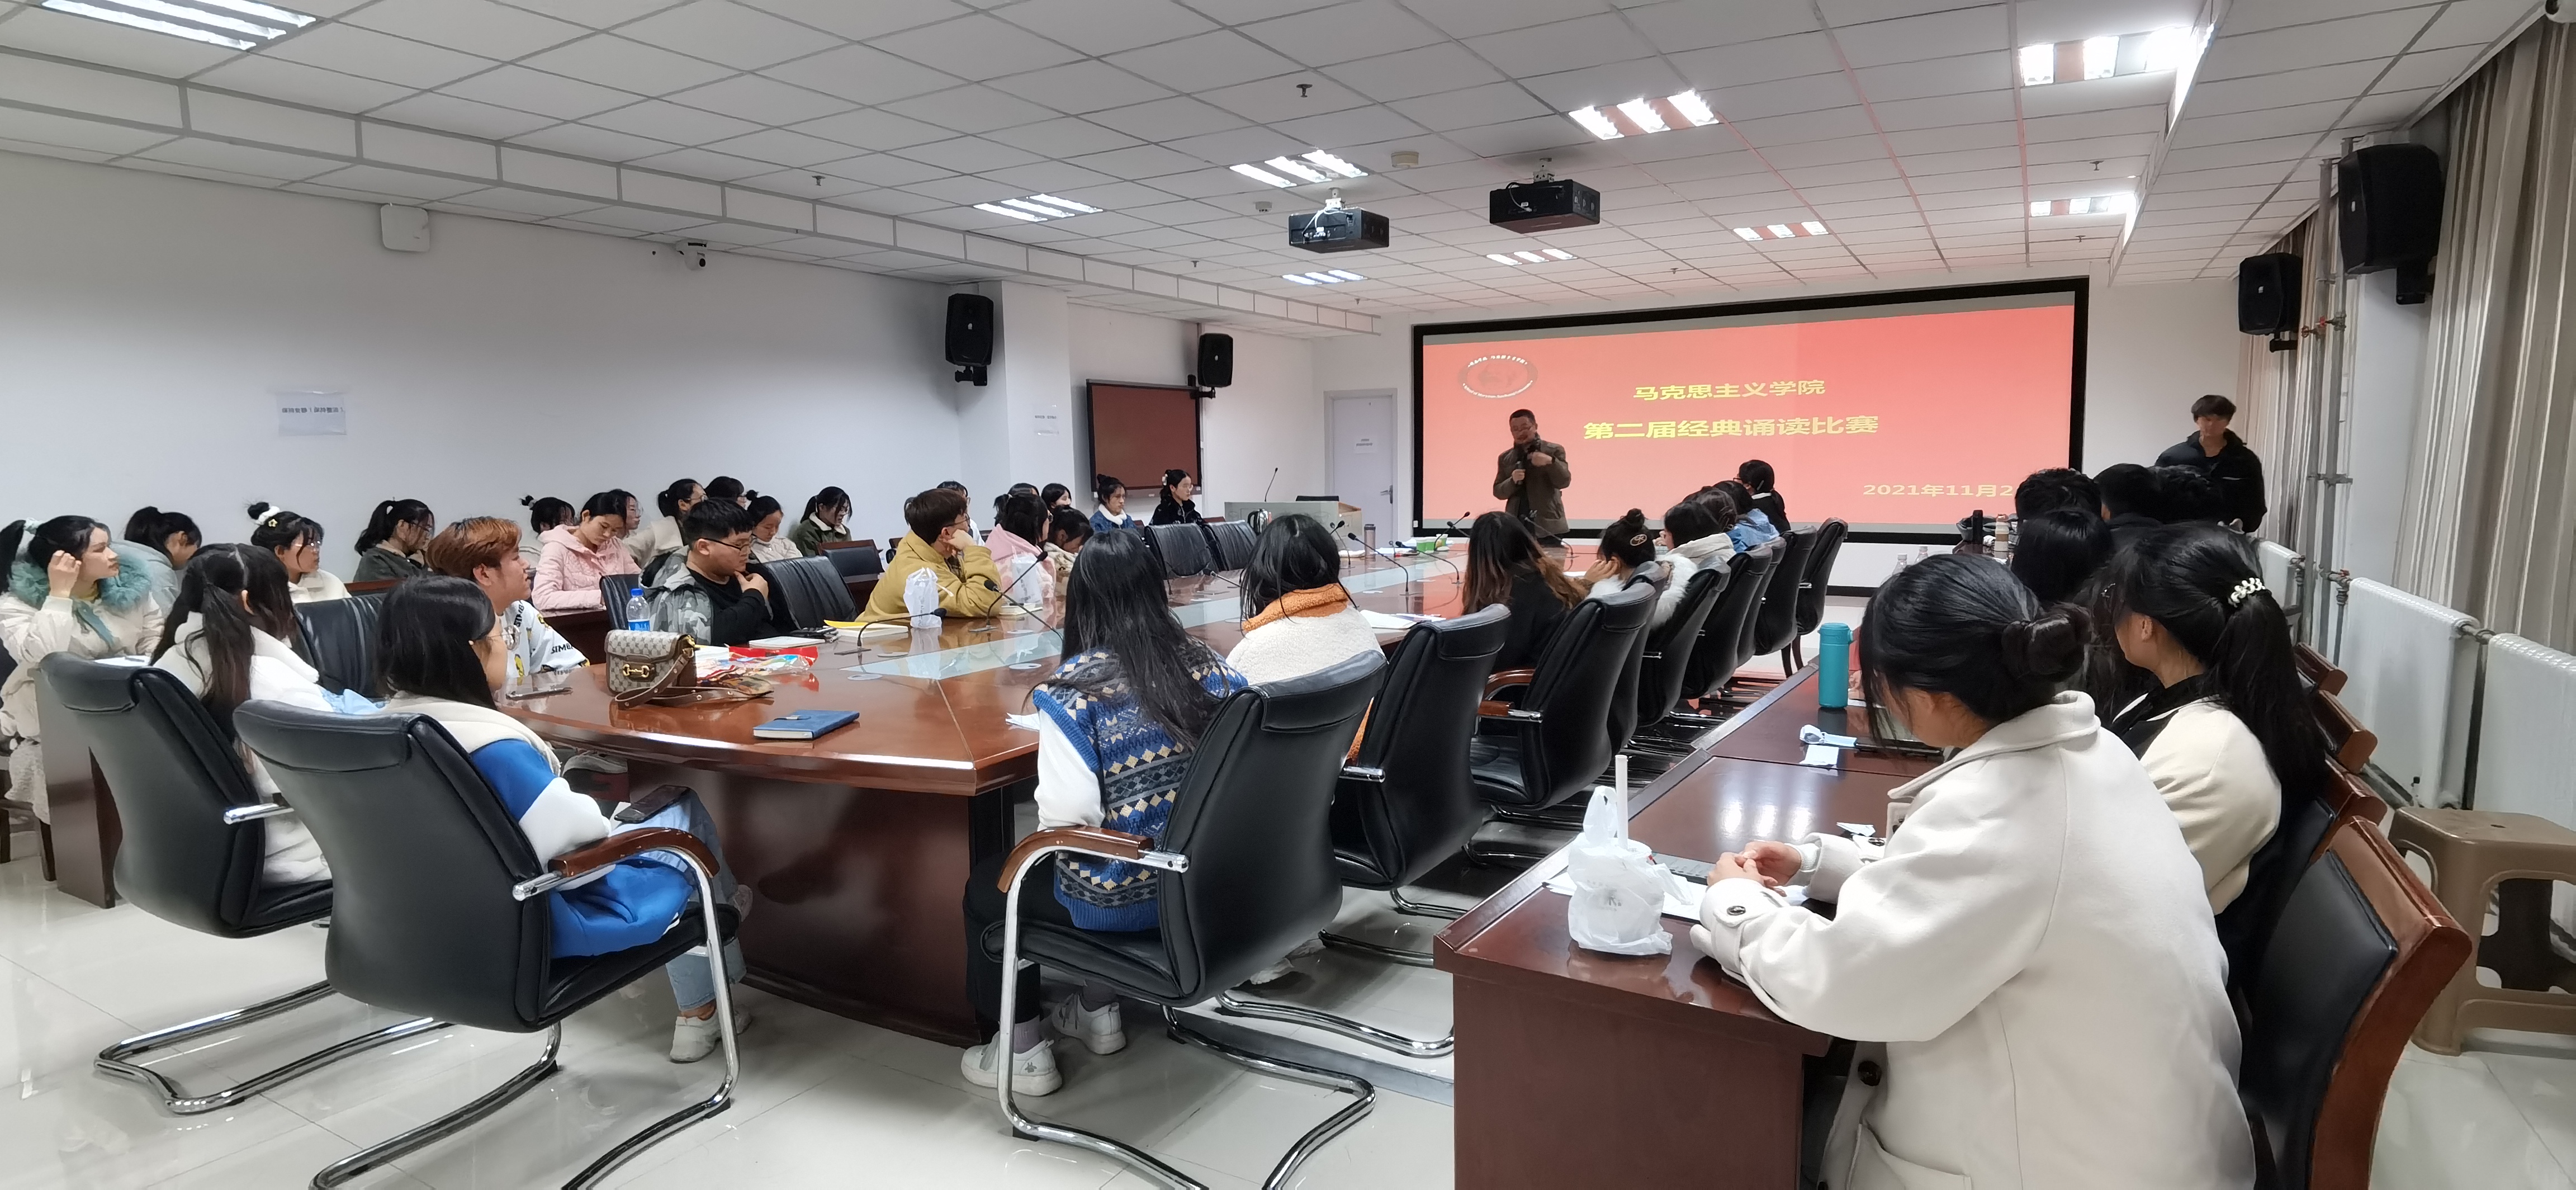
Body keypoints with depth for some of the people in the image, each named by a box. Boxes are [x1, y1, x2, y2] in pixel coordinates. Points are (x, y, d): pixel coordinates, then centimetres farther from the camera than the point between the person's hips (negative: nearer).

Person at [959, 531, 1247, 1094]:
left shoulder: (1071, 689, -18)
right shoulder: (1210, 667, -4)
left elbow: (1069, 814, -25)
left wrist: (1045, 832, -2)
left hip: (1124, 897, -5)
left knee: (986, 884, 23)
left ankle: (1020, 1050, 30)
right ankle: (1098, 1011, 44)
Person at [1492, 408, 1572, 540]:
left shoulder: (1554, 451, 3)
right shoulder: (1505, 458, 12)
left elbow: (1564, 482, -7)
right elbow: (1498, 492, 9)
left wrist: (1550, 462, -25)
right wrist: (1512, 481, -12)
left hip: (1548, 526, -2)